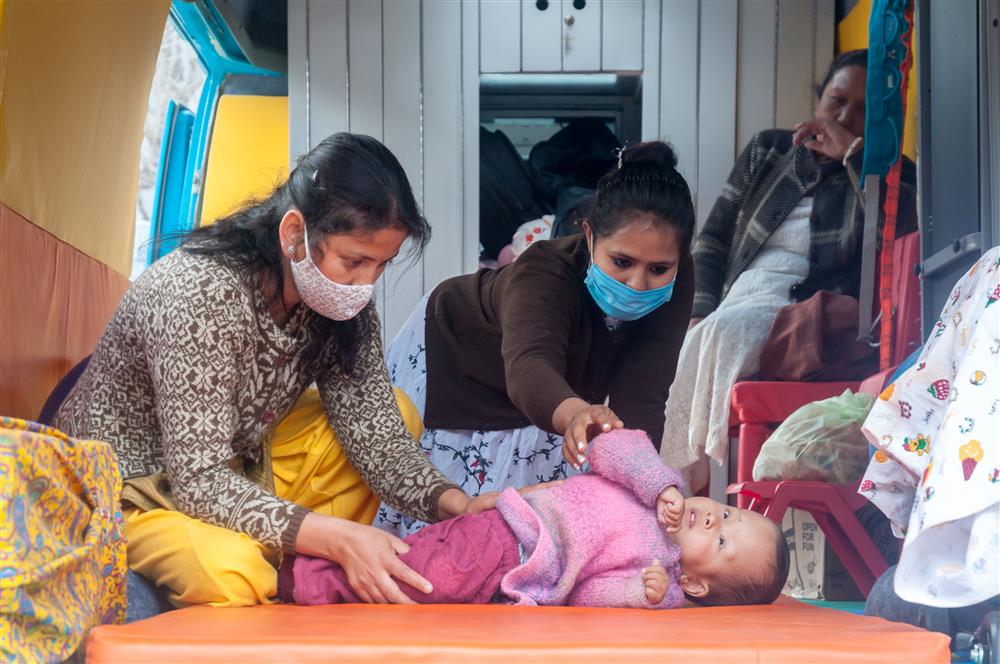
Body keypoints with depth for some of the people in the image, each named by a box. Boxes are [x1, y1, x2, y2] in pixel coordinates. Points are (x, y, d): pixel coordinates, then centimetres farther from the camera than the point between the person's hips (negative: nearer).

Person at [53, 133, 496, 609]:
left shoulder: (341, 300, -10)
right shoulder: (200, 295, -32)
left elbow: (372, 426, -7)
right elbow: (200, 481, -34)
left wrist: (453, 504, -26)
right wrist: (336, 537, -45)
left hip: (238, 467, 8)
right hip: (128, 487, -8)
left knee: (398, 412, -2)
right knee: (232, 572, -37)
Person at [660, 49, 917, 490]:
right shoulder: (769, 150, 23)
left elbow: (902, 227, -12)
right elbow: (713, 237, 22)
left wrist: (853, 152, -6)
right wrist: (702, 313, 5)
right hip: (738, 305, 4)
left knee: (728, 330, -35)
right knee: (702, 339, -33)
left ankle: (696, 477, -36)